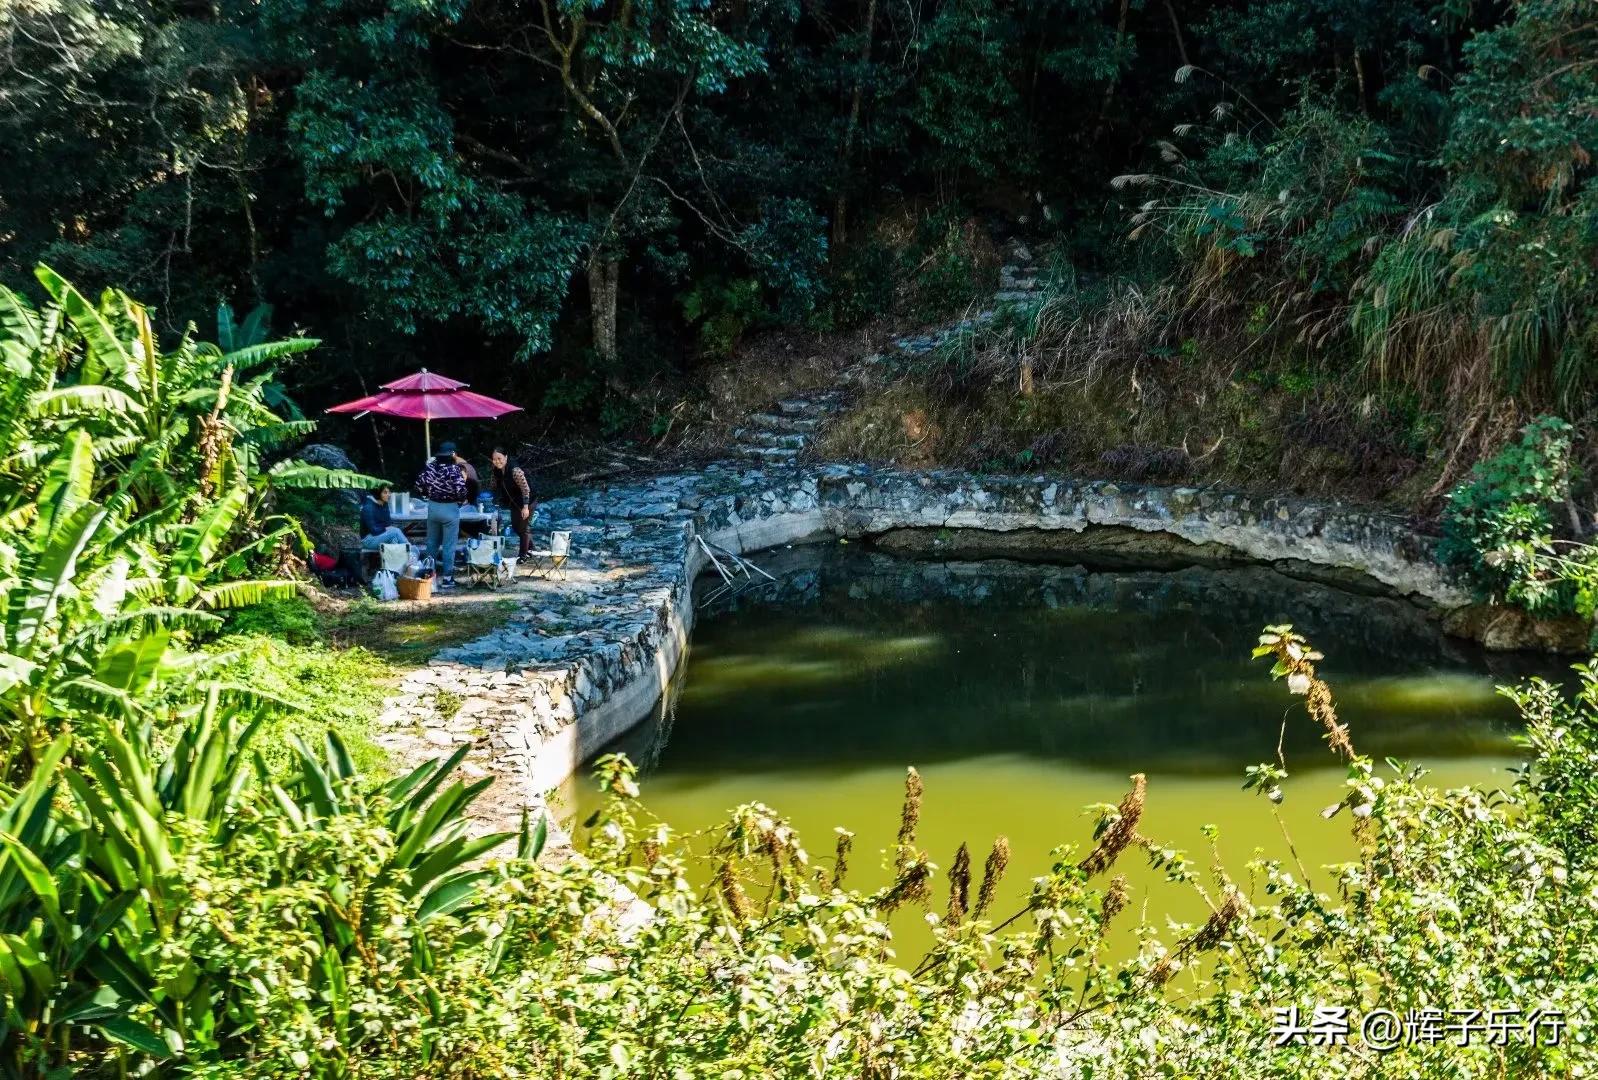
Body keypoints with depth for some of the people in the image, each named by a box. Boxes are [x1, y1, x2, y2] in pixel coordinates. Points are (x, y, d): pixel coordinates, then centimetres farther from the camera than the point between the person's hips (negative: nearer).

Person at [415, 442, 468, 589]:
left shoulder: (430, 466, -1)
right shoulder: (455, 469, -16)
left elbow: (419, 485, 2)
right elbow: (460, 490, -22)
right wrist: (461, 500, -1)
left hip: (432, 507, 5)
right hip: (450, 509, -5)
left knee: (431, 543, 17)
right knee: (448, 545, 2)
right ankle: (447, 578, 4)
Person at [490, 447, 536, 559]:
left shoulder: (515, 470, -30)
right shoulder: (497, 471, -6)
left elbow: (526, 488, -28)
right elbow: (497, 487, 12)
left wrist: (525, 507, -26)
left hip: (527, 502, -9)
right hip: (515, 503, 9)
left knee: (524, 527, 1)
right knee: (515, 526, 19)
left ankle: (523, 555, 15)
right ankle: (530, 548, 39)